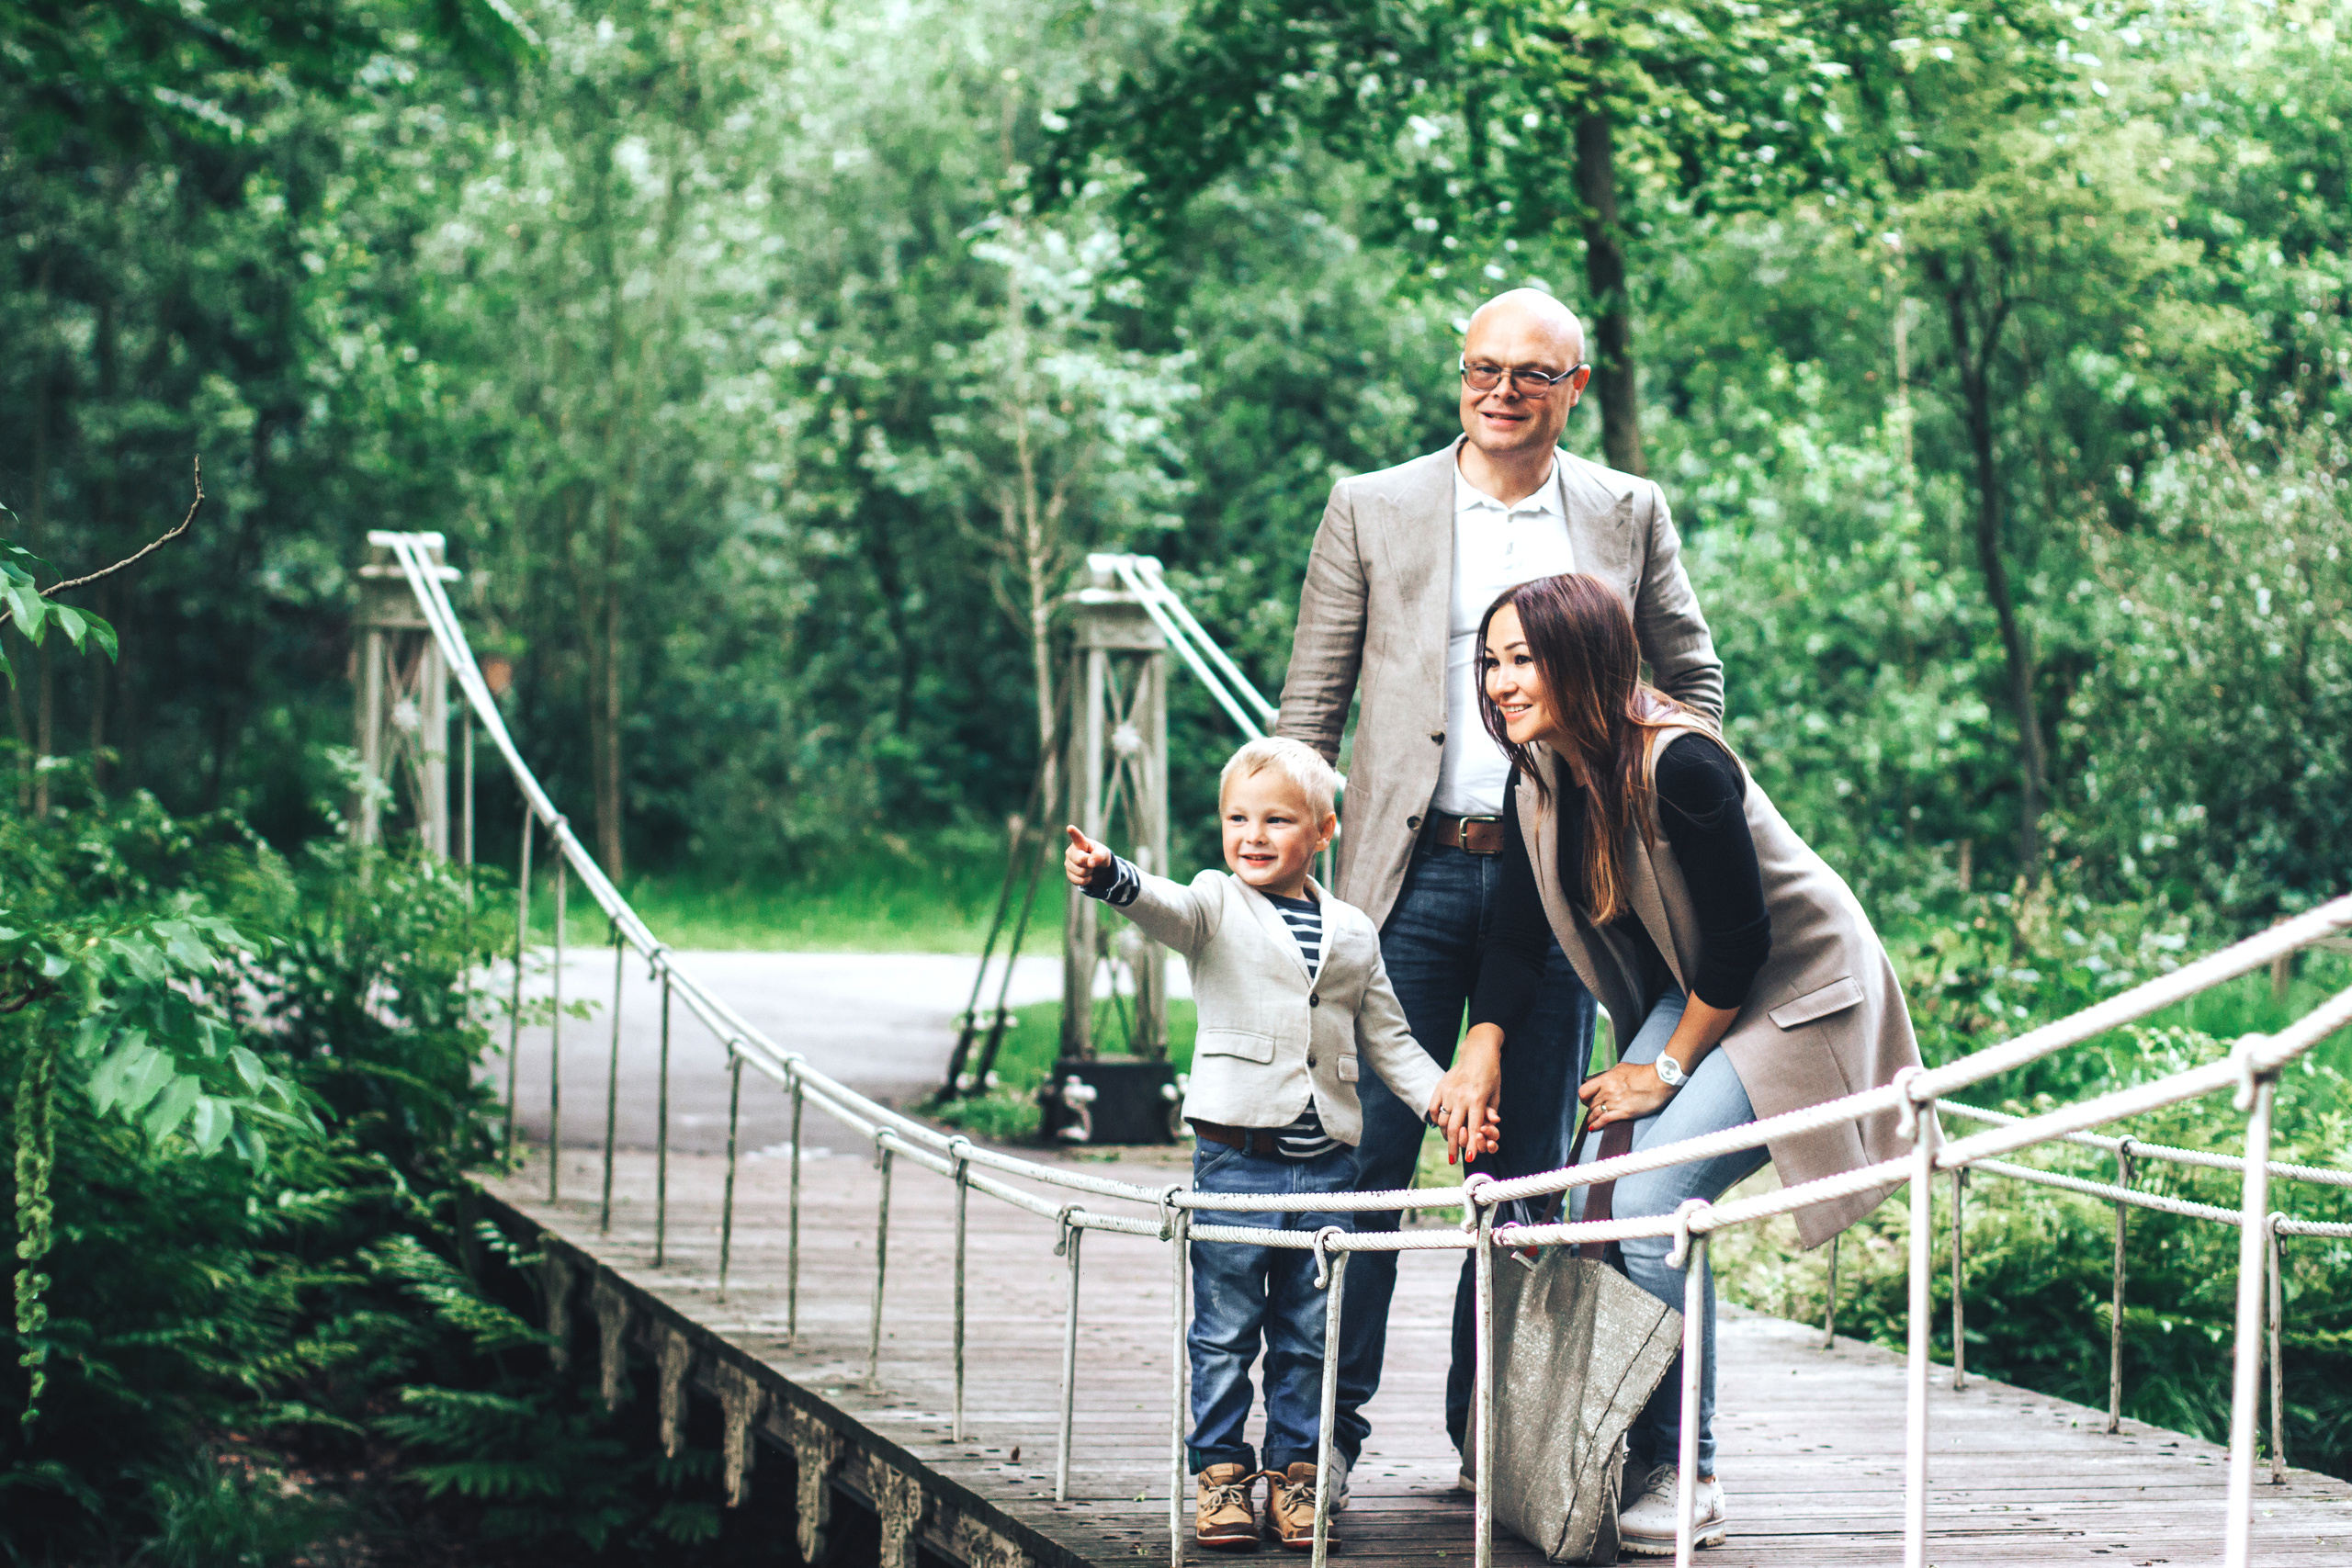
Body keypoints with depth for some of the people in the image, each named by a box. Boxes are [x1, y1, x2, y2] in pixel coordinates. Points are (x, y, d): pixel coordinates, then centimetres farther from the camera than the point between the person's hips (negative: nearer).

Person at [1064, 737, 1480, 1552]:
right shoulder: (1216, 908, 1)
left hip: (1326, 1163, 3)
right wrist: (1109, 877, -43)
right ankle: (1220, 1473, 10)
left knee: (1309, 1334, 8)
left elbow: (1388, 1040, 18)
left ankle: (1296, 1471, 16)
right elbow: (1163, 906, -21)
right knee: (1224, 1331, 1)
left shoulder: (1352, 934, 11)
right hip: (1236, 1154, -3)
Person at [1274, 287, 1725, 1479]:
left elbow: (1694, 682, 18)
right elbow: (1311, 704, 6)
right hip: (1414, 874, -1)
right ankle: (1331, 1426, 1)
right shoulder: (1372, 510, 5)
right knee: (1370, 1149, -5)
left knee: (1530, 1169, 6)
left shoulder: (1629, 515, 9)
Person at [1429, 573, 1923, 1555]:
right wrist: (1484, 1048, -12)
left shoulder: (1678, 766, -29)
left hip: (1794, 994, -8)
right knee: (1594, 1199, -6)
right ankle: (1622, 1458, 5)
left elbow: (1741, 939, -24)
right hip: (1693, 996, 8)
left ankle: (1688, 1482, -8)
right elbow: (1518, 933, 3)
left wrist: (1668, 1070, -14)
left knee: (1651, 1204, -20)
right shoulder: (1538, 777, -5)